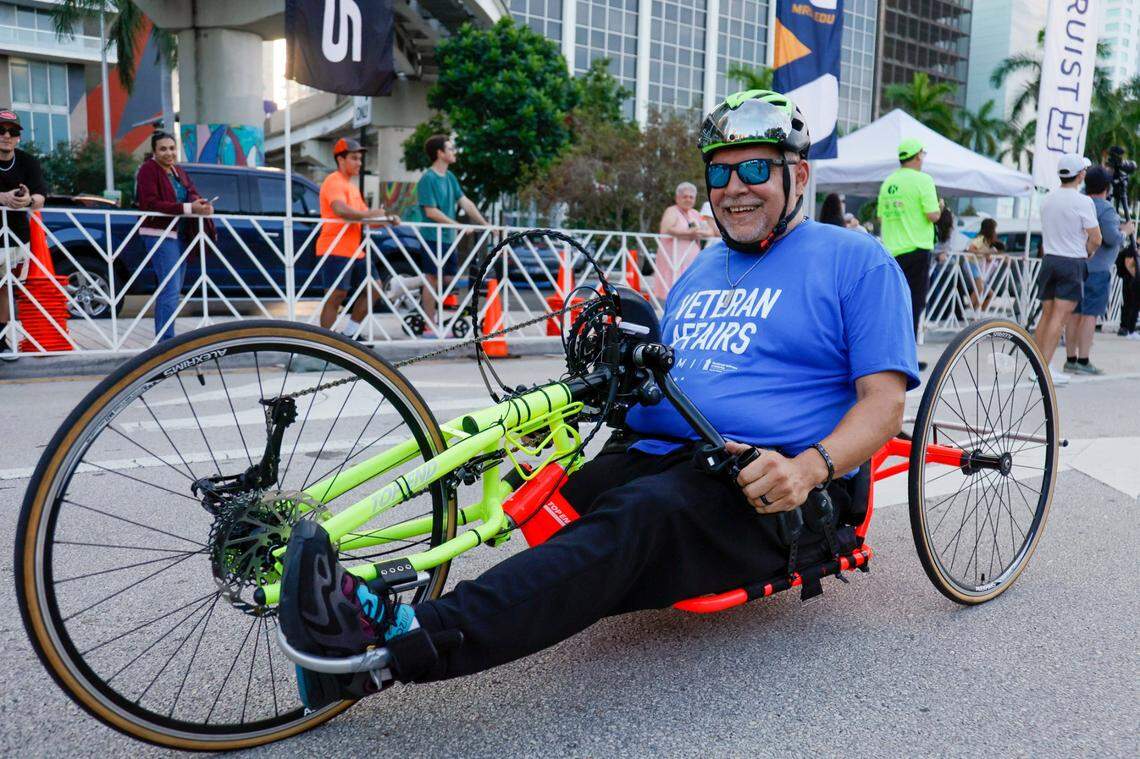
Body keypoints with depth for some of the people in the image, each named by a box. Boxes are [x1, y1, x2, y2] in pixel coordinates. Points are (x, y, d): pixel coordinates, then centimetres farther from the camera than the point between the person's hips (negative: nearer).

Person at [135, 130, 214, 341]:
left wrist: (203, 205, -14)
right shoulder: (148, 170, -8)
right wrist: (188, 208, -27)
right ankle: (166, 341, -14)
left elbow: (193, 194, 12)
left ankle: (162, 339, 20)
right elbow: (150, 204, -18)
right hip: (160, 235, -8)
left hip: (181, 235, 8)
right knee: (171, 290, -15)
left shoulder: (179, 172, 16)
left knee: (174, 290, 12)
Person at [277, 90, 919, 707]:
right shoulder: (701, 270, 26)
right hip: (653, 459, 7)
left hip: (764, 491, -6)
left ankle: (405, 643, -53)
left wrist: (810, 467, -21)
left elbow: (884, 403, -2)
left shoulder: (857, 261, 6)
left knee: (636, 516, -37)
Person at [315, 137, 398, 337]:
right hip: (336, 251, -9)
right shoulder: (334, 182, -8)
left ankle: (349, 332, 19)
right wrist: (368, 214, -26)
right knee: (336, 296, -9)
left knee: (372, 290, 11)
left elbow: (367, 218, 23)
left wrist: (388, 219, 7)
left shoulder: (351, 185, 23)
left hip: (355, 251, 10)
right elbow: (340, 209, -28)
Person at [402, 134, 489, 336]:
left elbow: (465, 202, 14)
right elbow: (431, 212, -16)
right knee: (432, 280, -4)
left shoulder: (450, 177, 12)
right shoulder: (428, 179, -11)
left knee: (448, 280, 9)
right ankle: (430, 327, 2)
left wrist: (485, 224, 9)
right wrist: (458, 225, -16)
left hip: (448, 238, 8)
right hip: (433, 237, -8)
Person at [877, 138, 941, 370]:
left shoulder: (888, 182, 10)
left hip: (891, 252, 6)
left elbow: (881, 215, 15)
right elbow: (932, 215, -14)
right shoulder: (923, 180, -8)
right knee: (914, 303, -1)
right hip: (916, 250, -6)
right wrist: (939, 209, 7)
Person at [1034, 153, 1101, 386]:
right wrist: (1086, 254, 9)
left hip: (1049, 260, 6)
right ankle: (1044, 367, -9)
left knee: (1046, 314, 11)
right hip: (1073, 263, -6)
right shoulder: (1082, 202, -11)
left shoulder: (1048, 199, 8)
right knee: (1060, 317, -6)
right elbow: (1096, 239, -11)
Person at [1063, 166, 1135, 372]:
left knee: (1074, 314, 9)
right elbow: (1112, 238, -18)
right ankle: (1083, 361, -5)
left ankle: (1070, 359, 11)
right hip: (1097, 268, -7)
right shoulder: (1105, 208, -11)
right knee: (1090, 314, -5)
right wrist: (1125, 231, 1)